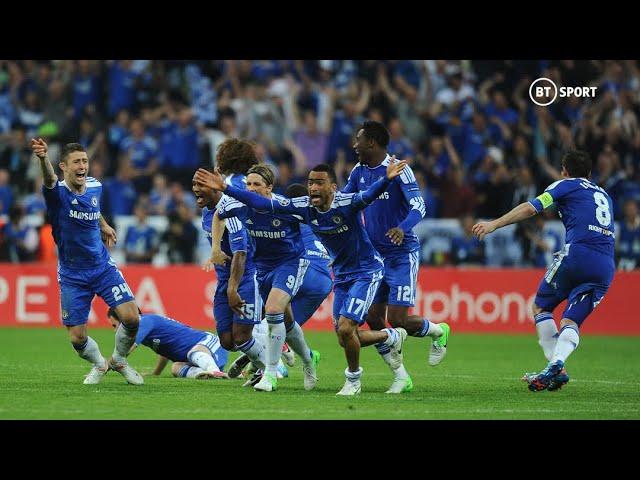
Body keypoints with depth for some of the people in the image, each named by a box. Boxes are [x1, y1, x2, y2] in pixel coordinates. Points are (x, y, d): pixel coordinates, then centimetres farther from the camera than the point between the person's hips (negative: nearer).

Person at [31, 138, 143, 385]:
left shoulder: (95, 186, -3)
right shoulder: (58, 192, -19)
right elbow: (49, 179, -46)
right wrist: (43, 158, -66)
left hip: (103, 267, 3)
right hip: (72, 276, -3)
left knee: (131, 318, -12)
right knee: (77, 339, -3)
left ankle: (119, 361, 18)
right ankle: (99, 364, 31)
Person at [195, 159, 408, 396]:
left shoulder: (346, 203, -26)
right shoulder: (304, 206, -11)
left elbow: (369, 196, -47)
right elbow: (263, 203, -12)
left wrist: (387, 179, -68)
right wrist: (225, 189, -18)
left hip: (365, 272, -7)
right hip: (341, 276, 7)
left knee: (346, 329, -17)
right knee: (346, 339, 10)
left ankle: (353, 380, 10)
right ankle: (393, 336, 38)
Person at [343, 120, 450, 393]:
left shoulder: (397, 169, -15)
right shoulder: (359, 171, 7)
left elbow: (419, 206, -22)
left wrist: (402, 228, -40)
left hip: (402, 255, -7)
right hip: (375, 255, 7)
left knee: (397, 321, -11)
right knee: (373, 319, 1)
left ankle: (438, 331, 20)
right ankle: (401, 377, 12)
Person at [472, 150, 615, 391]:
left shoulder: (566, 185, 12)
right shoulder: (604, 195, 30)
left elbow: (531, 208, 0)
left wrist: (494, 224, 1)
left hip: (578, 253, -5)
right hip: (607, 266, 5)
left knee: (541, 307, 12)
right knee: (571, 322, 6)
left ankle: (555, 369, -3)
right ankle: (557, 363, -23)